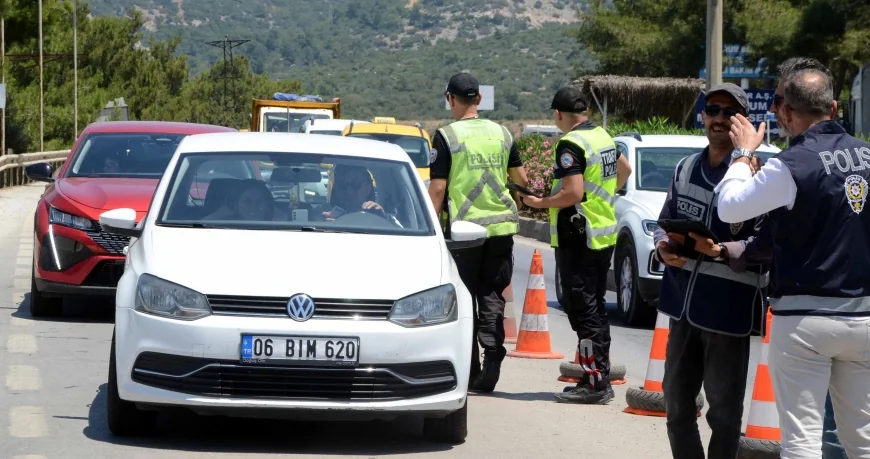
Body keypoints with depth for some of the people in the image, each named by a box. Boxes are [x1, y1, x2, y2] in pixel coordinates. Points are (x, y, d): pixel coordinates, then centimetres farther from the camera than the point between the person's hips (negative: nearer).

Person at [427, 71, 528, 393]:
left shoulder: (447, 136, -8)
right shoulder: (502, 133, 7)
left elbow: (438, 187, -11)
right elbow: (521, 179, 15)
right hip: (501, 225, 4)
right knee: (492, 295, 10)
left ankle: (469, 371, 6)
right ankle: (492, 358, -8)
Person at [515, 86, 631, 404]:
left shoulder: (570, 144, -17)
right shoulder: (603, 137, 12)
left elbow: (573, 193, -24)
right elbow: (625, 168, 29)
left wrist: (540, 203, -11)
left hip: (579, 238, -9)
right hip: (605, 236, 9)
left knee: (583, 310, -7)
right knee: (596, 308, 14)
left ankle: (594, 383, -9)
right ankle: (602, 380, 18)